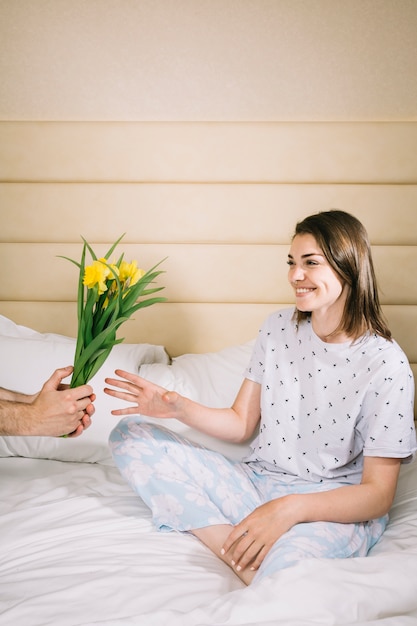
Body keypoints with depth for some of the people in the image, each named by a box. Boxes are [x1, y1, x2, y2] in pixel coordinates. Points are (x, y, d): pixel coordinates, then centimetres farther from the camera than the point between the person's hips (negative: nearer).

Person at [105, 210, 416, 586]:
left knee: (287, 564, -45)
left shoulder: (385, 364, -12)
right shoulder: (279, 327, 5)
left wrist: (291, 508, -28)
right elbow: (241, 424, 10)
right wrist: (179, 408, -10)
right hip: (257, 481, 8)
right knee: (130, 437, -9)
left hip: (336, 507, -8)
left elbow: (379, 494, -12)